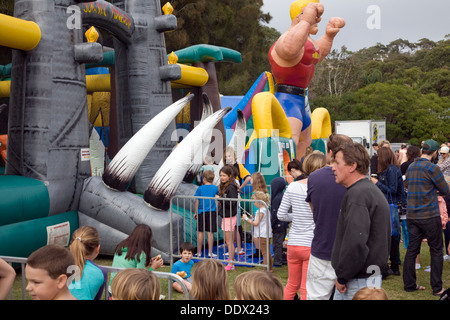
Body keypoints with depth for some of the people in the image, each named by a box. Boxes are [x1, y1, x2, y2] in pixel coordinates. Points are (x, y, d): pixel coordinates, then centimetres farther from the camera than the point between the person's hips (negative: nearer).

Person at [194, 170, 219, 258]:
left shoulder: (200, 188, -1)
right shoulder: (215, 188, 1)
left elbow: (197, 201, 0)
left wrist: (195, 212, 8)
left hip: (201, 212, 0)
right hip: (212, 212, 0)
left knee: (200, 232, 7)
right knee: (210, 232, 1)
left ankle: (199, 252, 12)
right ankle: (210, 253, 3)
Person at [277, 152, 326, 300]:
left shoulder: (292, 187, 0)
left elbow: (281, 215, 3)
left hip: (293, 244, 4)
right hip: (312, 245, -4)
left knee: (291, 285, 21)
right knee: (306, 290, 5)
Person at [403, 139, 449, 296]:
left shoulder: (410, 167, 9)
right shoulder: (432, 168, -13)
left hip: (412, 216, 6)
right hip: (430, 217, -6)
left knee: (412, 249, 10)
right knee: (436, 251, 5)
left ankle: (409, 284, 15)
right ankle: (437, 287, 9)